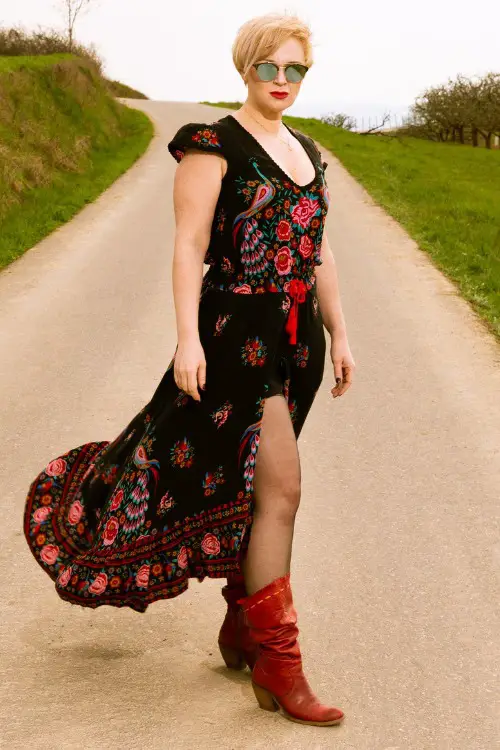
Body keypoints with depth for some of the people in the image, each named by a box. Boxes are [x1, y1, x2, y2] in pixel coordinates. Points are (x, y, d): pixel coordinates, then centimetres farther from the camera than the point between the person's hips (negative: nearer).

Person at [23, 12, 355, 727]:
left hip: (296, 340, 7)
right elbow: (189, 246, -11)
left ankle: (240, 629, 26)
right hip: (238, 333, -7)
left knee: (250, 490, 13)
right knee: (278, 488, -11)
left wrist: (339, 336, 16)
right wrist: (188, 337, -19)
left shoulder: (307, 153, 16)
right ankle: (277, 662, -2)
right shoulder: (215, 145, -6)